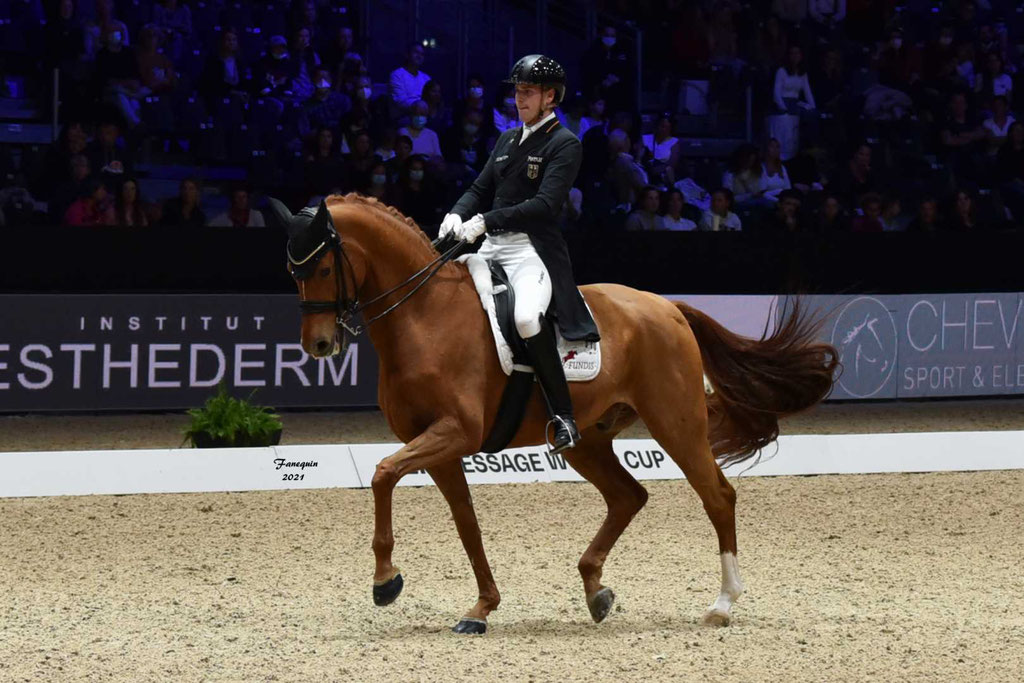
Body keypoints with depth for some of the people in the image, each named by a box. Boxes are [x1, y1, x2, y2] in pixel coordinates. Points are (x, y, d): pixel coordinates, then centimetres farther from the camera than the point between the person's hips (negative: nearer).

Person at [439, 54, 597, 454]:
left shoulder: (564, 145, -4)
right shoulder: (507, 140, 20)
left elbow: (545, 204, -15)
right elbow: (481, 189, 19)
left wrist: (485, 221, -22)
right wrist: (457, 215, -5)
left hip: (533, 249, -9)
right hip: (491, 248, 9)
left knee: (526, 316, -34)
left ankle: (563, 417, -26)